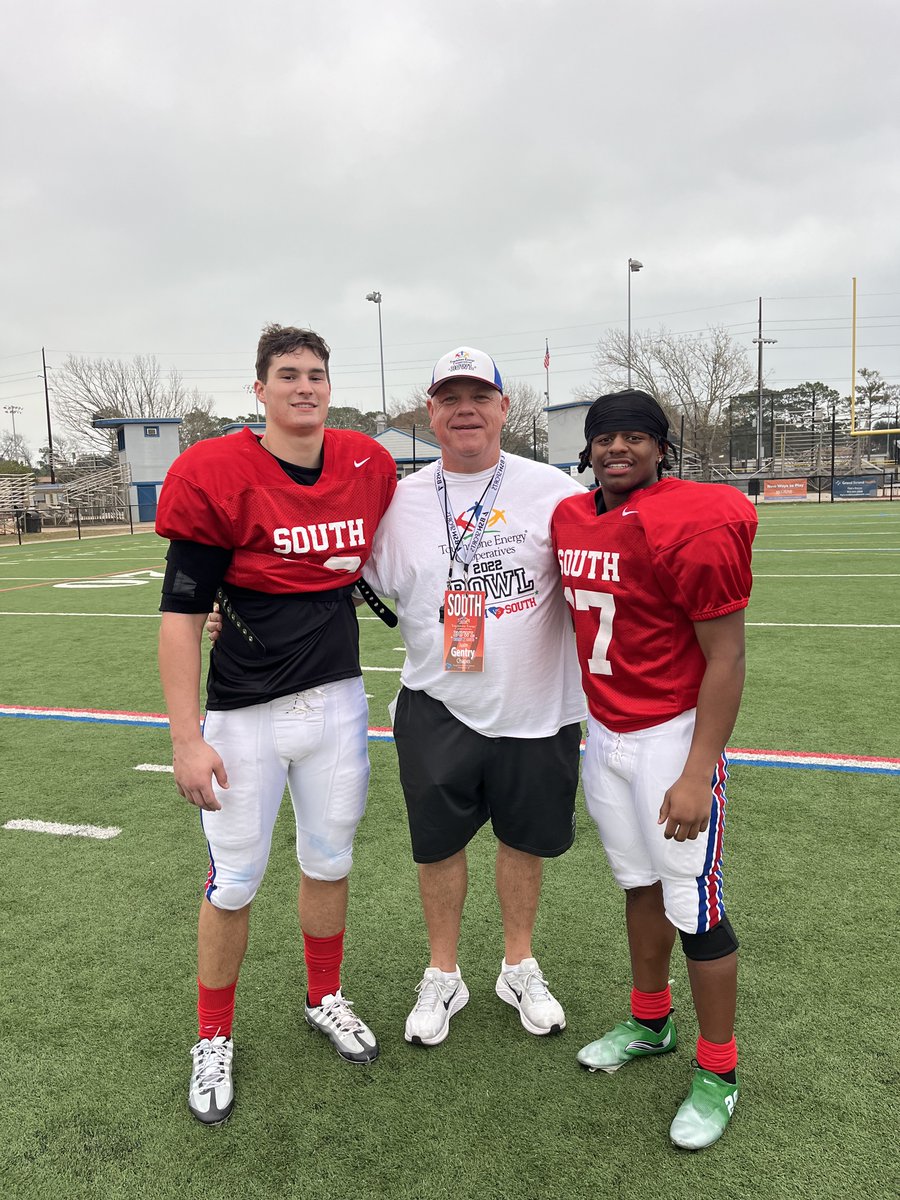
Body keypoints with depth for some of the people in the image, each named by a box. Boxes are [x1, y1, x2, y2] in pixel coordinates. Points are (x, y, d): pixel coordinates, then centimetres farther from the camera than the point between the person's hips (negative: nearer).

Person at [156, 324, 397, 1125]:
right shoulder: (218, 477, -13)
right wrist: (187, 739, -14)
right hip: (245, 713, -4)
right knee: (235, 882, 8)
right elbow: (181, 617, -12)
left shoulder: (369, 468, 1)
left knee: (330, 861, 17)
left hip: (337, 700, 4)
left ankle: (326, 1000, 42)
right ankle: (215, 1039, 32)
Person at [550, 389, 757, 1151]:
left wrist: (697, 773, -18)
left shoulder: (694, 525, -17)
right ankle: (651, 1022, 41)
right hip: (605, 733, 7)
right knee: (639, 883, 20)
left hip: (672, 735, -6)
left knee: (695, 908, 3)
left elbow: (726, 657, -17)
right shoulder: (570, 520, 4)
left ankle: (718, 1075, 24)